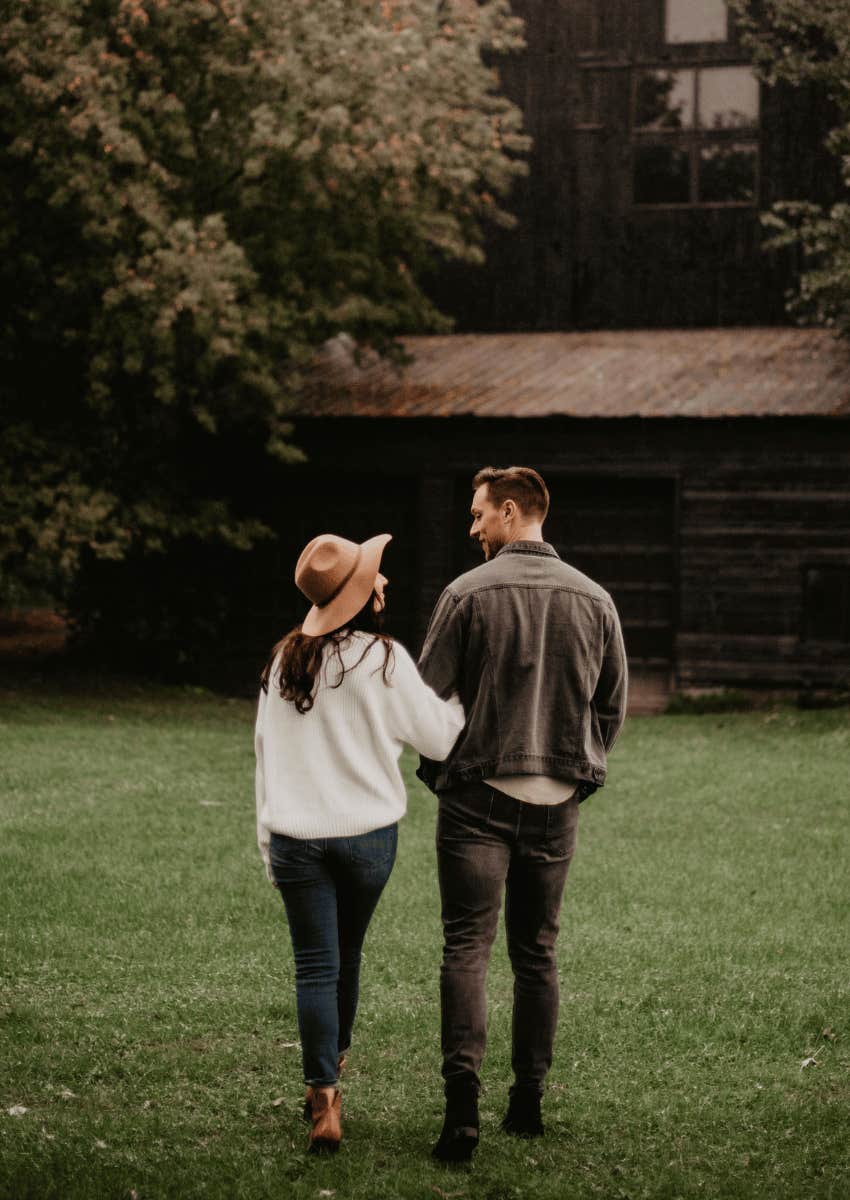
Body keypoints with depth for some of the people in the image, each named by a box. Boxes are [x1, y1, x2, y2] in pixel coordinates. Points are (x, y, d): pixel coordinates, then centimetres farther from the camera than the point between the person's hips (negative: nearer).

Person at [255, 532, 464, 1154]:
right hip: (367, 833, -2)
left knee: (316, 965, 1)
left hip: (295, 838, 2)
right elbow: (440, 737, -2)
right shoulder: (383, 660, -10)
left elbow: (265, 750, 9)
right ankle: (332, 1068, 33)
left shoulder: (284, 661, 3)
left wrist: (268, 838, 16)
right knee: (347, 954, 17)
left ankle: (324, 1100, -9)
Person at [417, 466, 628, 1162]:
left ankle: (463, 1104, -16)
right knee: (537, 954, 14)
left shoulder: (469, 593, -8)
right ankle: (529, 1102, 17)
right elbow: (613, 706, 10)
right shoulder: (594, 599, 4)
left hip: (478, 797, -4)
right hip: (557, 804, 4)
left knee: (466, 949, -4)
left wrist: (439, 767, 10)